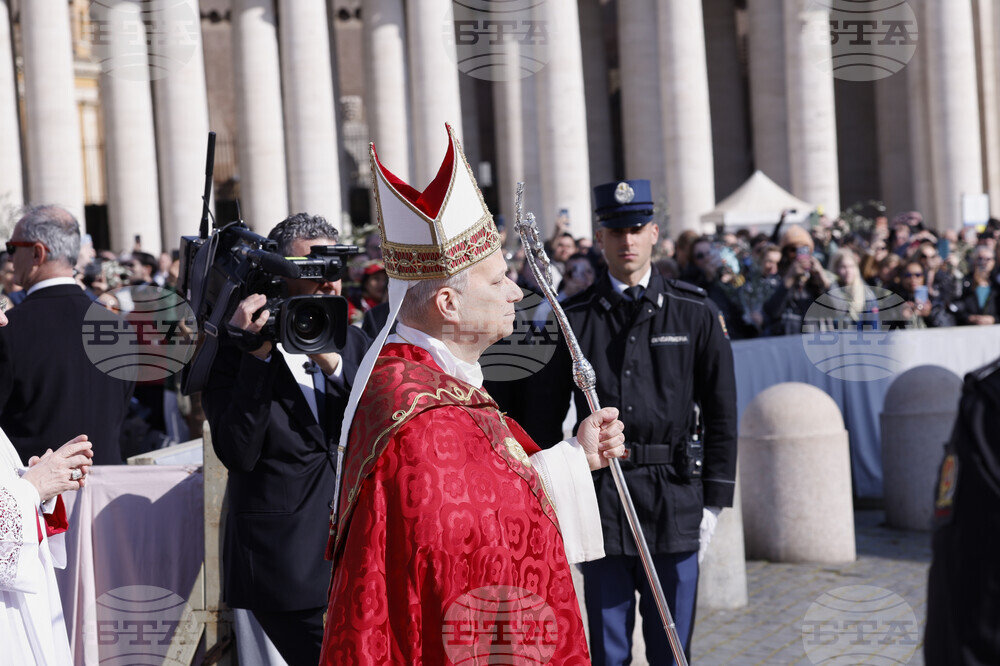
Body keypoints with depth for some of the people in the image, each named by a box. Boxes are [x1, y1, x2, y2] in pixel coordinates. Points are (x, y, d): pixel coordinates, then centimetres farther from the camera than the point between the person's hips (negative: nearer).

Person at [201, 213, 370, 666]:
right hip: (287, 561, -5)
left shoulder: (352, 343, 9)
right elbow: (239, 455, -16)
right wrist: (257, 356, -21)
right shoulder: (231, 351, -6)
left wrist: (334, 365, -14)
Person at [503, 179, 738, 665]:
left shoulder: (696, 313, 3)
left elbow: (721, 413, 4)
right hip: (600, 496, 0)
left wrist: (714, 500, 0)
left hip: (674, 497, 0)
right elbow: (541, 414, 7)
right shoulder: (573, 319, 3)